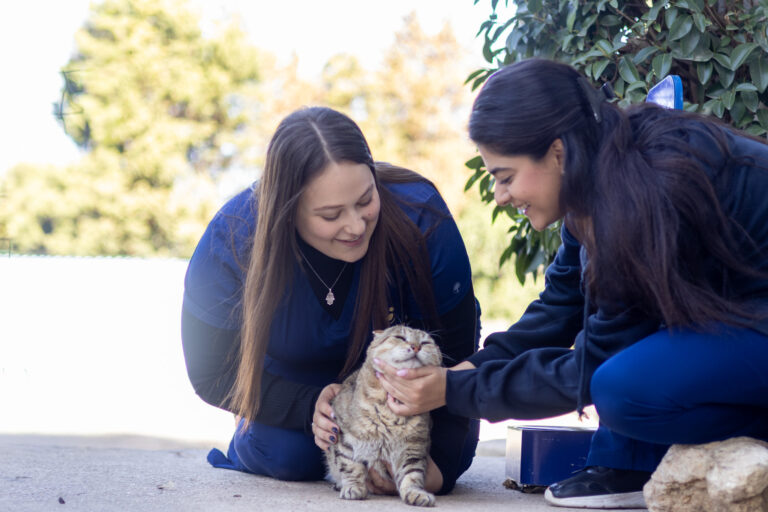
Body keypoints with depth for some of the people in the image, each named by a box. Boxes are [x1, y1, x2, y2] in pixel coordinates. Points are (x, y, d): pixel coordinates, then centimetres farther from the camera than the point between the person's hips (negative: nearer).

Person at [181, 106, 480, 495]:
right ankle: (249, 443, 12)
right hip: (294, 374, 0)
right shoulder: (233, 240, -33)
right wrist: (310, 406, -36)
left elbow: (454, 350, -25)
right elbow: (212, 372, -22)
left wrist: (439, 462, -33)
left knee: (453, 452, -18)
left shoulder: (420, 216, -35)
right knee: (288, 455, -25)